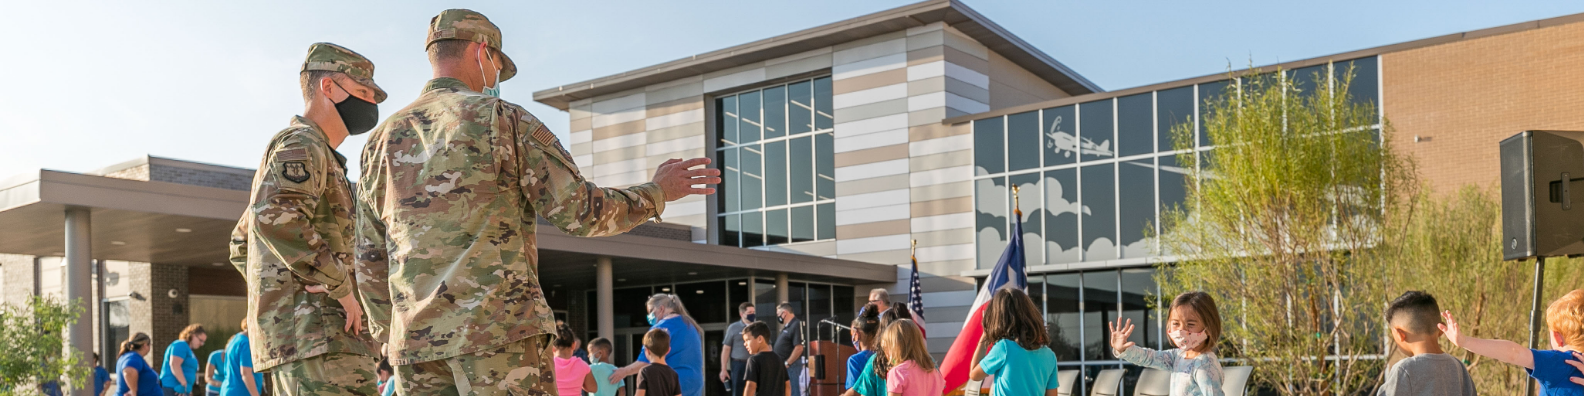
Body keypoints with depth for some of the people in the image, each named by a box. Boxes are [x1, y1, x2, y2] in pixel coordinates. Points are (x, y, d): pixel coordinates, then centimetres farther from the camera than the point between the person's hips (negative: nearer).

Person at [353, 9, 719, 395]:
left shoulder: (383, 139, 14)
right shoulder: (503, 119, -2)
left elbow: (371, 260, 15)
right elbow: (579, 211, -5)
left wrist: (389, 334, 25)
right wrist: (656, 192, 10)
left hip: (416, 341, 6)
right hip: (501, 328, -5)